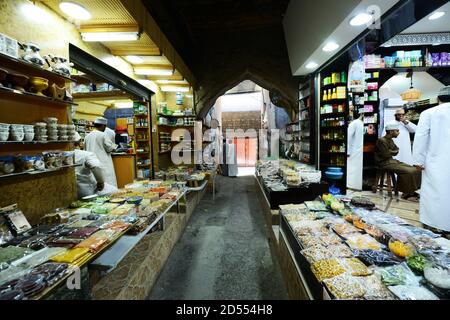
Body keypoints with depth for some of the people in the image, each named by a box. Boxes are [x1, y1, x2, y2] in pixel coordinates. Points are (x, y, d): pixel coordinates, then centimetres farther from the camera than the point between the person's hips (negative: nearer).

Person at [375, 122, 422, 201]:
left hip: (392, 161, 10)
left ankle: (411, 191, 6)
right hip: (385, 163, -10)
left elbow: (396, 151, 12)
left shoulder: (390, 140, 13)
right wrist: (393, 152, 1)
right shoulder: (382, 141, -16)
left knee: (414, 169, 0)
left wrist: (391, 151, -7)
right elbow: (386, 155, -18)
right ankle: (406, 194, -8)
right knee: (408, 171, -21)